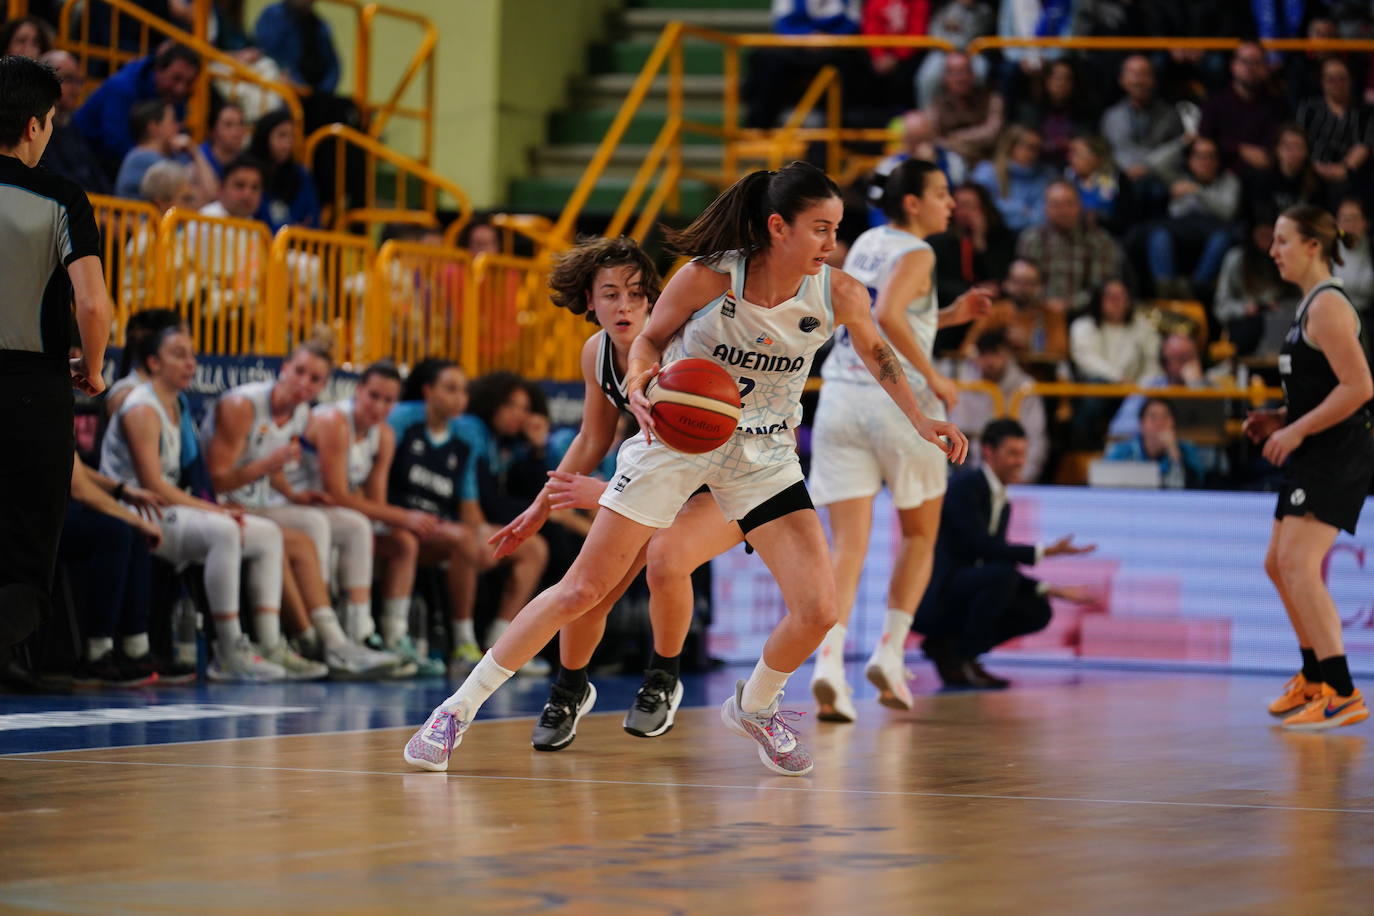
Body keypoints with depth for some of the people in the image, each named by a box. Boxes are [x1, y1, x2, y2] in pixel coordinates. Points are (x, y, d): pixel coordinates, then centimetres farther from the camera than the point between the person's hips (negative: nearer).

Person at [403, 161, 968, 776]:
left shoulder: (840, 296, -14)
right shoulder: (707, 279, -22)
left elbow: (875, 351, 8)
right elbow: (651, 338, -3)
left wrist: (920, 421, 2)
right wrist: (639, 381, -23)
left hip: (762, 455, 3)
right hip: (676, 439, -2)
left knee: (817, 611, -10)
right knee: (582, 590, -4)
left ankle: (754, 707, 22)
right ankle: (458, 710, 8)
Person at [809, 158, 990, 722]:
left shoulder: (865, 244, 18)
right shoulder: (915, 254, -6)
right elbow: (888, 316, -24)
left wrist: (950, 316, 24)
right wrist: (934, 378, -17)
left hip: (840, 399, 5)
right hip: (897, 400, -5)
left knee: (848, 542, -2)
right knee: (920, 533, 15)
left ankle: (829, 659, -20)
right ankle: (890, 651, 8)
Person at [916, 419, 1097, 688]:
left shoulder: (1003, 503, 16)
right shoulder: (964, 486, -12)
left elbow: (995, 555, 16)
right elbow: (980, 546, -22)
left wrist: (1053, 591, 6)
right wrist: (1045, 552, -22)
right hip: (933, 596, -9)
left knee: (1038, 611, 0)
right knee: (1001, 575, -29)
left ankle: (945, 646, 5)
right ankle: (960, 661, -15)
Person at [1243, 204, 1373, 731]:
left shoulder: (1328, 305, -14)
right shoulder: (1310, 305, 17)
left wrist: (1296, 430, -19)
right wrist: (1281, 419, 13)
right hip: (1315, 457, 11)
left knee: (1299, 565, -19)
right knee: (1279, 565, 19)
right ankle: (1314, 680, 33)